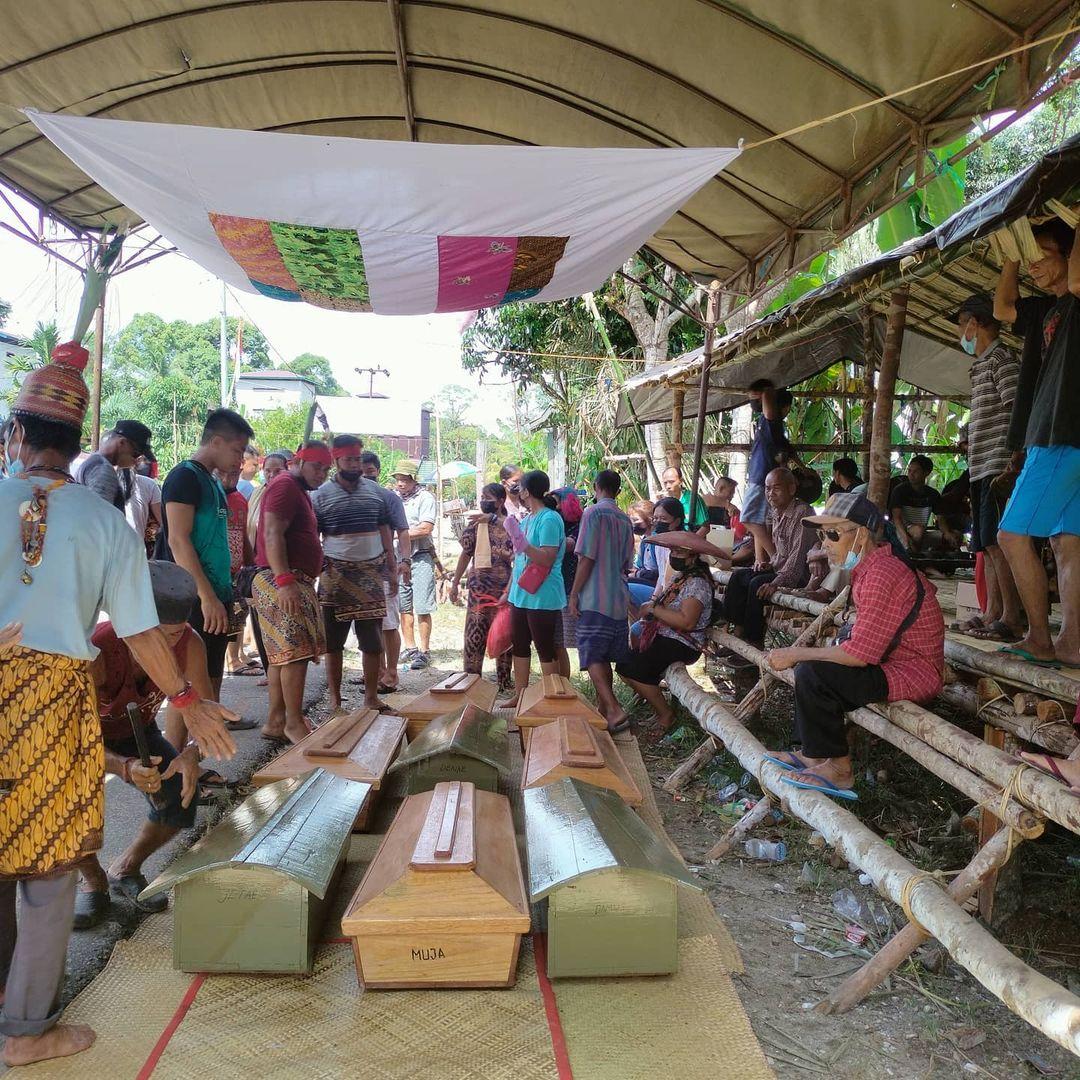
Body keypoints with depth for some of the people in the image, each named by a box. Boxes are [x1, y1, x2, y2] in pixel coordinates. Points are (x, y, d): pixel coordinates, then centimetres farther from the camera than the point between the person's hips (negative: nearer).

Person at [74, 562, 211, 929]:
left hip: (138, 733, 3)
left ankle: (125, 868, 13)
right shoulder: (97, 650, -39)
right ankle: (92, 881, 0)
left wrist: (192, 753, -44)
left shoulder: (189, 646, -27)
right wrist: (126, 769, -59)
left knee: (181, 796, -19)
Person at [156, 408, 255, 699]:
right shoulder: (185, 476, -9)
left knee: (212, 680, 13)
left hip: (216, 598, 9)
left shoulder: (214, 482, 18)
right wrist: (207, 597, -22)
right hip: (195, 600, -9)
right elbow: (178, 540, -18)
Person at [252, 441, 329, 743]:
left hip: (295, 582, 11)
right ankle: (294, 724, -7)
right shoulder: (285, 485, -9)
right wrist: (285, 581, -27)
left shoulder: (298, 491, 23)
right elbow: (272, 535, -20)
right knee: (295, 652, -12)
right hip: (282, 582, -11)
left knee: (283, 655, 10)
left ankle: (275, 721, 14)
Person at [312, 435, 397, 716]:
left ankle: (371, 697, 18)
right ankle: (334, 700, 14)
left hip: (371, 574, 3)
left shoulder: (375, 490, 9)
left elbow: (384, 530, 13)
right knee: (333, 641, 4)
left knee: (373, 640, 6)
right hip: (336, 576, -3)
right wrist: (313, 573, -8)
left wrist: (392, 568, 8)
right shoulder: (321, 495, -2)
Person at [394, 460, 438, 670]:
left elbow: (425, 529, -13)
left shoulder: (425, 498, -4)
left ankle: (424, 652, 2)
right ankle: (410, 648, 19)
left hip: (421, 557, -5)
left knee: (422, 609, -5)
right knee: (404, 606, 10)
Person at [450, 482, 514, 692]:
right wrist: (455, 583, 12)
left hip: (503, 589, -2)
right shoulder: (475, 526, 6)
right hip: (478, 588, 2)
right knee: (474, 635, 2)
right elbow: (466, 555, 12)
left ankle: (505, 681, 20)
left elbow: (517, 561, -8)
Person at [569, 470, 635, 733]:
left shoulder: (593, 513, -9)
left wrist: (574, 595, -8)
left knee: (592, 658, -7)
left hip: (594, 599, -7)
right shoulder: (625, 520, 12)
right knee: (604, 657, 14)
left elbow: (586, 559, -14)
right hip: (618, 600, 7)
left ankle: (614, 710, -18)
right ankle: (604, 708, 19)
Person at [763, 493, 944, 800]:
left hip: (912, 674, -11)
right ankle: (813, 754, 16)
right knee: (811, 661, 16)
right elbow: (863, 639, 11)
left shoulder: (883, 575, -25)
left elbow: (859, 654, -27)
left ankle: (837, 768, -5)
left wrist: (794, 654, -19)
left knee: (812, 674, -20)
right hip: (892, 660, 11)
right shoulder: (873, 565, 8)